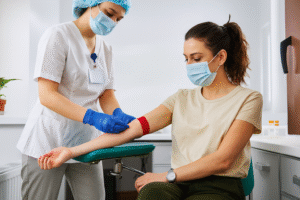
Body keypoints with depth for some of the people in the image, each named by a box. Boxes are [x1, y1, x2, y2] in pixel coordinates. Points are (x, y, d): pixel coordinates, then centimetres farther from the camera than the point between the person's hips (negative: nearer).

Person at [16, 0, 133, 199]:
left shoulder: (106, 50, 11)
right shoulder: (58, 35, -10)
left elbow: (107, 96, 6)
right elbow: (47, 95, -19)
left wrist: (118, 115, -17)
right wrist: (93, 117, -30)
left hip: (86, 143, 6)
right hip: (48, 143, -5)